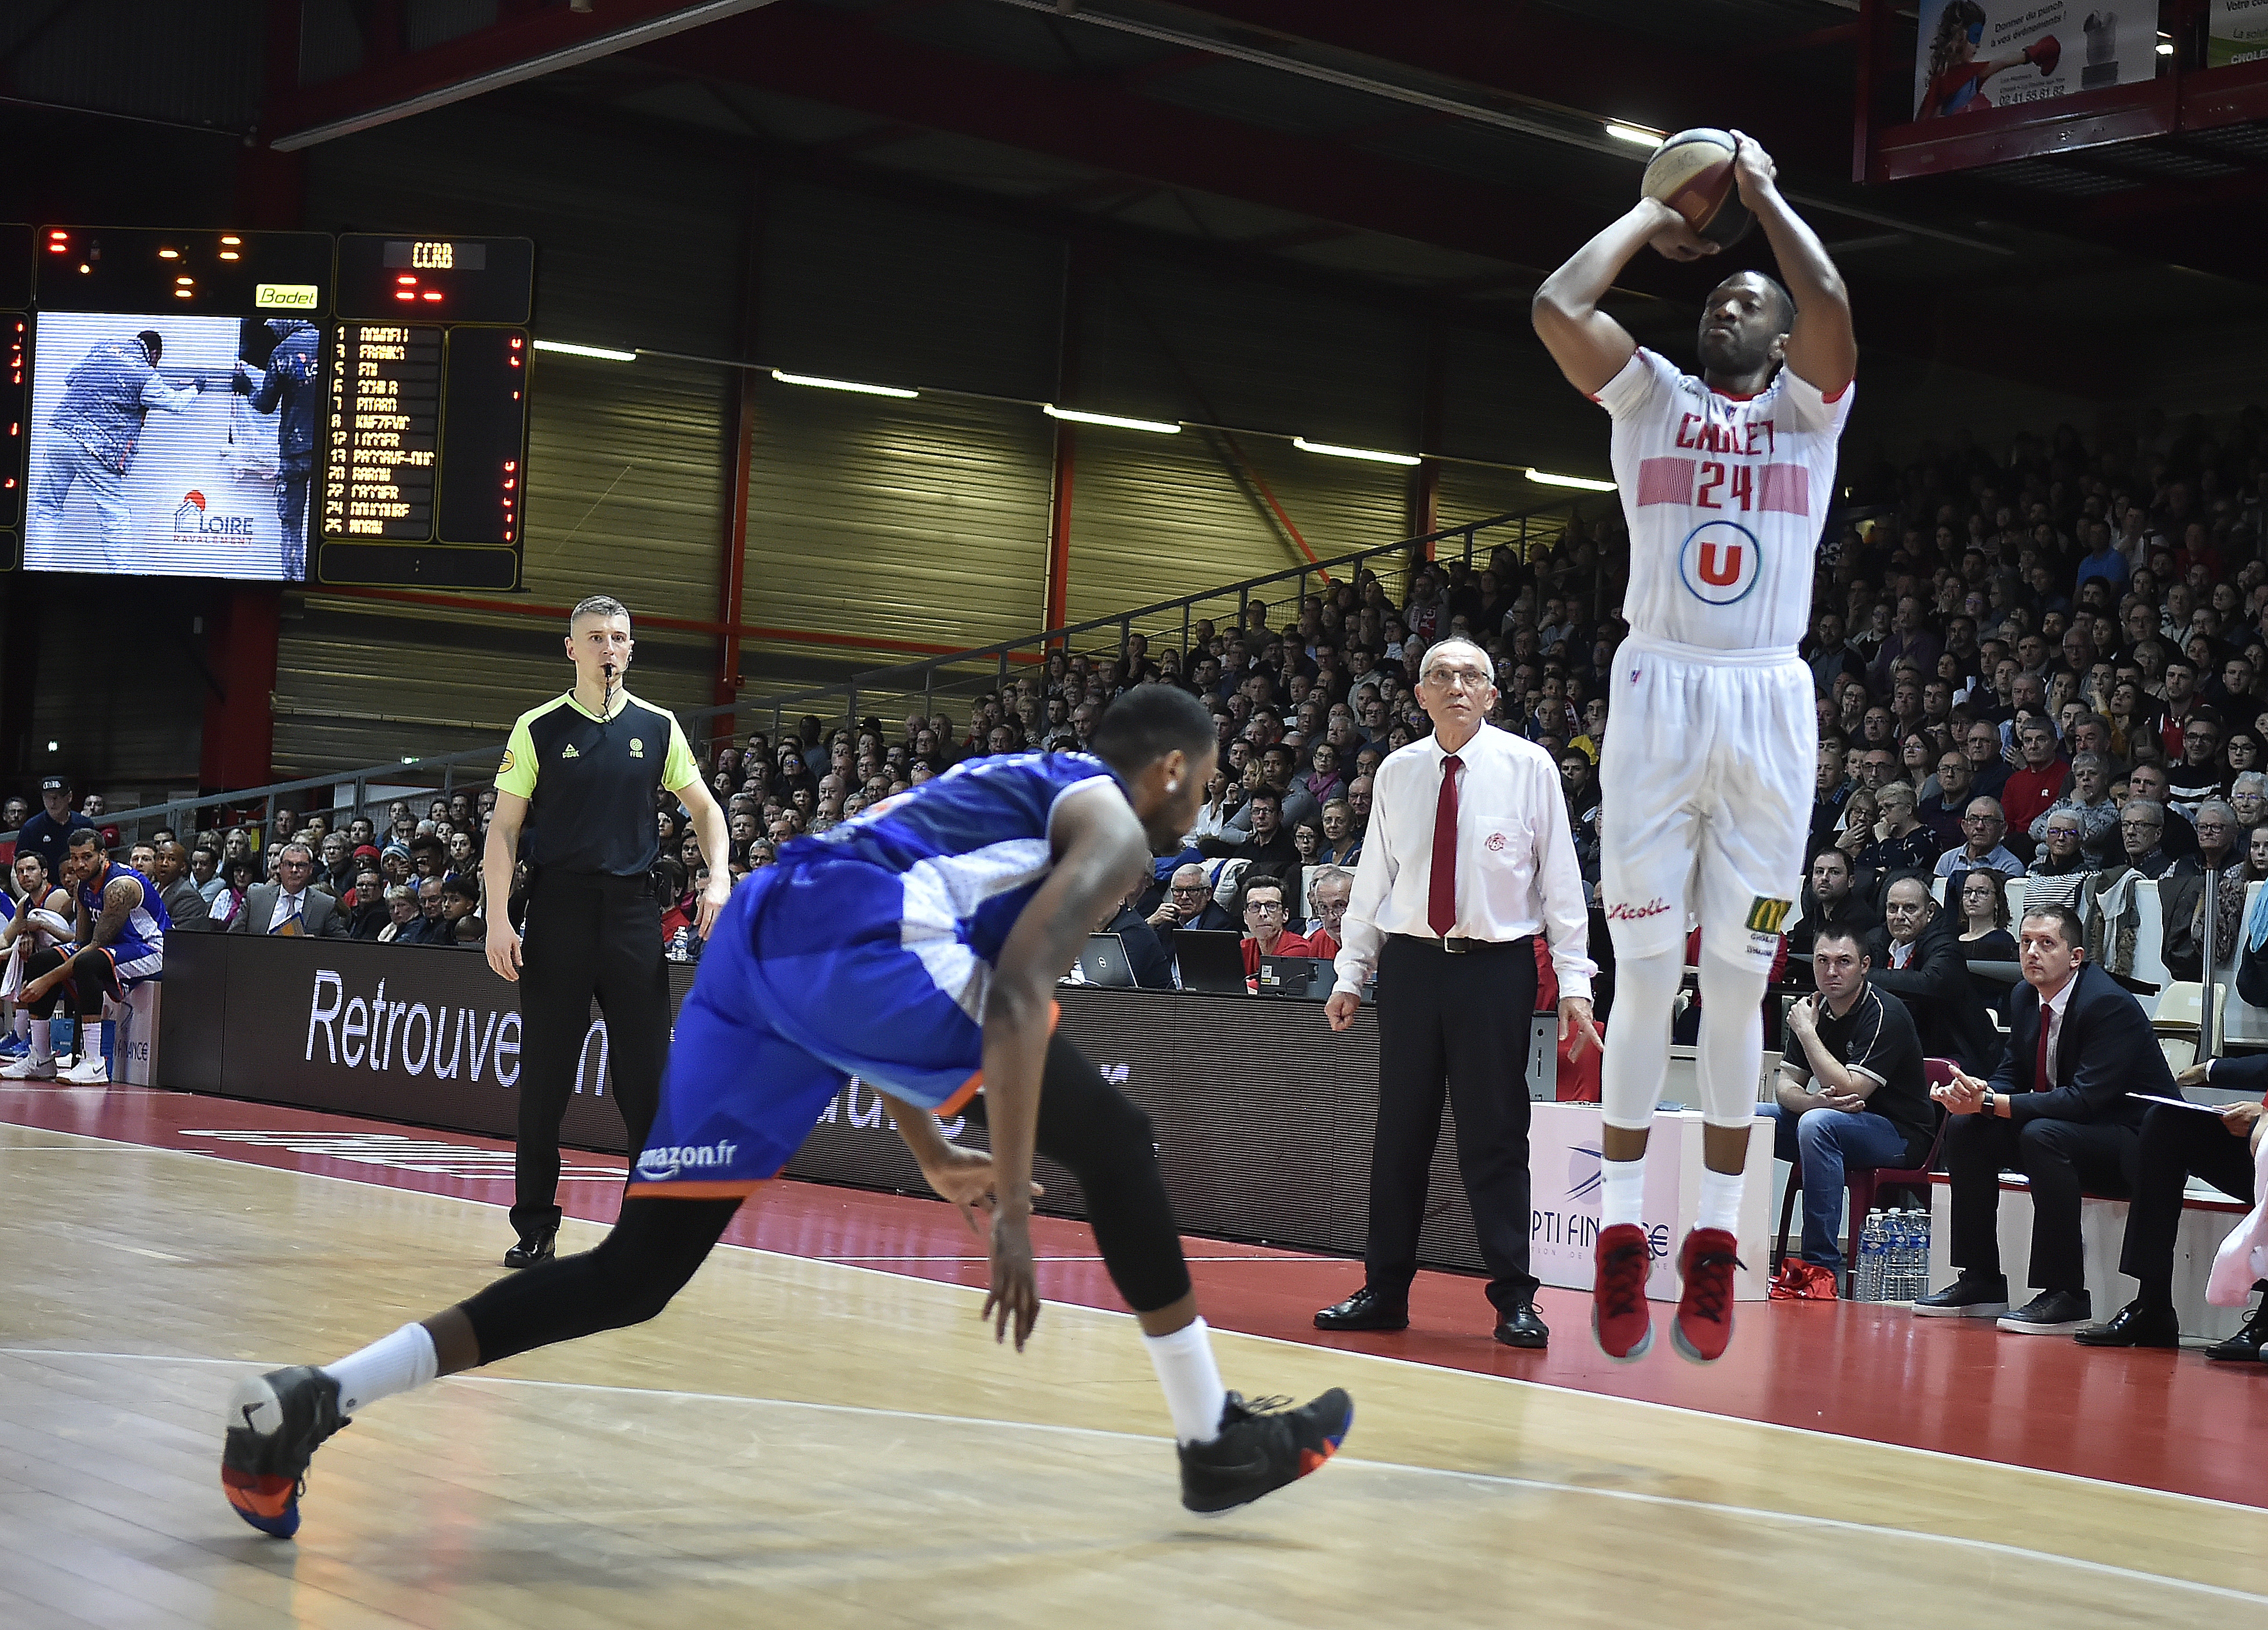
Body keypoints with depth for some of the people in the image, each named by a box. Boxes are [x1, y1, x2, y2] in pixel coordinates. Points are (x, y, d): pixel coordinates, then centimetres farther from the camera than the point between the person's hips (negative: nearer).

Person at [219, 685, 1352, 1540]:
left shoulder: (997, 786, 38)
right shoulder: (1113, 823, 12)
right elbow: (1017, 996, -7)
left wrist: (933, 1157, 45)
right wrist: (1013, 1216, -9)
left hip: (753, 935, 8)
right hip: (854, 934, -8)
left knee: (634, 1275, 7)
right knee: (1110, 1139, 7)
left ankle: (311, 1403, -3)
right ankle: (1213, 1439, 11)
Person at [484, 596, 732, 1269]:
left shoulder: (657, 727, 8)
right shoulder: (538, 729, 2)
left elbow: (704, 807, 16)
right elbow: (504, 827, 1)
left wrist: (719, 878, -1)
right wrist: (498, 918, -8)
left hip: (632, 910, 2)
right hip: (559, 908, -1)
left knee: (647, 1072, 1)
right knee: (546, 1075, 2)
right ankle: (535, 1227, 11)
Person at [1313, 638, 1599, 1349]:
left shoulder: (1528, 766, -2)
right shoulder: (1397, 772, 7)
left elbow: (1560, 877, -1)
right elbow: (1373, 879, 13)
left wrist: (1574, 982, -6)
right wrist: (1350, 975, 10)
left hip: (1496, 969, -3)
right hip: (1411, 964, 3)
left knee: (1495, 1133, -2)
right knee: (1401, 1130, 7)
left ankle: (1513, 1300, 6)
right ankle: (1384, 1291, 16)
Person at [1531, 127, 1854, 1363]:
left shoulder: (1809, 409, 11)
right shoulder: (1650, 397, 12)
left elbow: (1832, 309, -11)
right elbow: (1556, 305, -6)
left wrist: (1760, 189, 1)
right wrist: (1653, 216, 7)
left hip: (1769, 706, 0)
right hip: (1657, 697, 0)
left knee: (1737, 987, 4)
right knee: (1643, 977, 0)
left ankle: (1715, 1240, 11)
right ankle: (1622, 1232, 7)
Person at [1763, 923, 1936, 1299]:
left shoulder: (1885, 1015, -18)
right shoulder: (1815, 1009, 5)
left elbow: (1848, 1089, -27)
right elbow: (1784, 1086, 1)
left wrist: (1806, 1031, -19)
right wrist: (1813, 1101, -22)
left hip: (1900, 1135, -7)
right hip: (1836, 1121, 8)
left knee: (1817, 1123, -35)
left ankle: (1821, 1265, -33)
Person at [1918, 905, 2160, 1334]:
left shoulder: (2109, 1004, -22)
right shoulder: (2026, 998, 3)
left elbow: (2085, 1099, -30)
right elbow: (2011, 1076, 9)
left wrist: (1992, 1102, -33)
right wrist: (1974, 1094, -16)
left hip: (2133, 1143, -9)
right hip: (2065, 1125, 9)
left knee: (2043, 1134, -34)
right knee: (1965, 1128, -4)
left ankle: (2065, 1295, -27)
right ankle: (1980, 1282, 1)